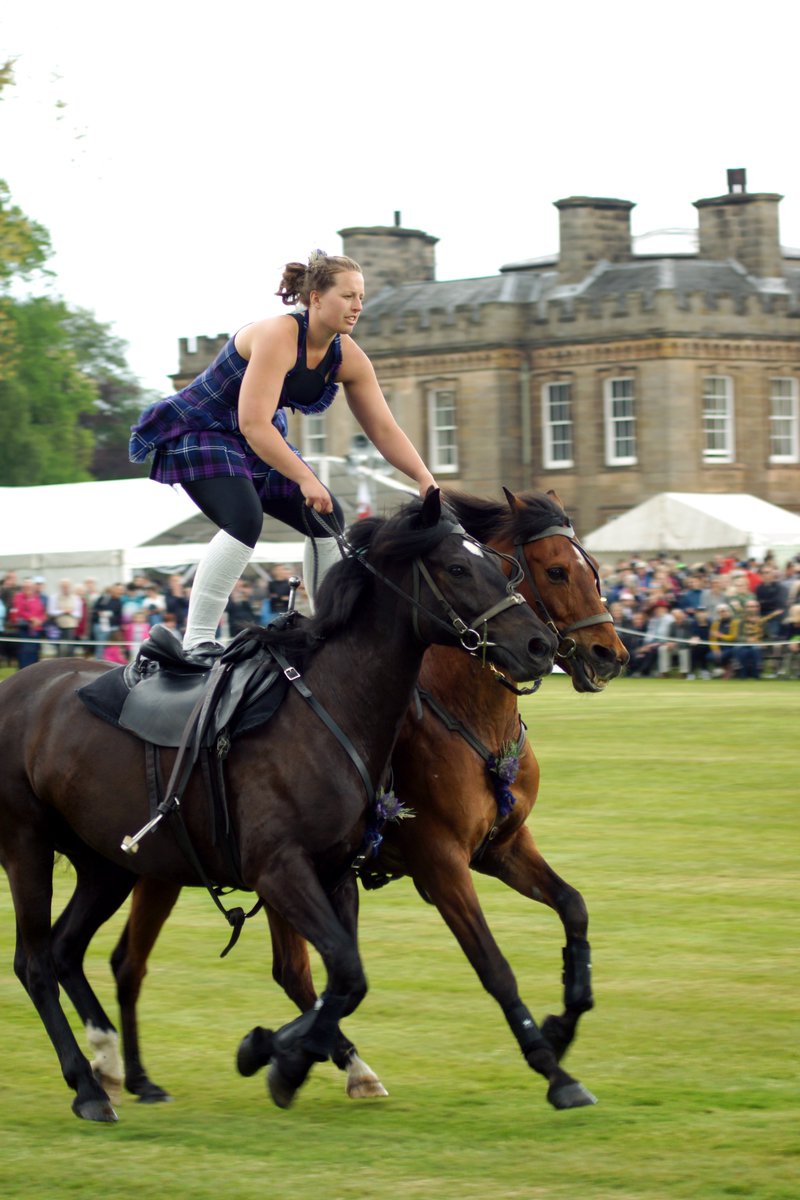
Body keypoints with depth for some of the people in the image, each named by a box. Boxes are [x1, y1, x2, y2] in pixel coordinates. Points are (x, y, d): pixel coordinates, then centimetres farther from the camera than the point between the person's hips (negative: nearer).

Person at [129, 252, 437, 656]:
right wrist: (306, 478, -38)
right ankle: (195, 642, -29)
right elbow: (254, 425, -36)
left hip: (263, 442, 9)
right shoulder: (278, 336, -29)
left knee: (328, 519, 1)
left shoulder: (347, 357, -5)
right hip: (199, 435, -9)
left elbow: (384, 429, -2)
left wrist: (425, 480, -14)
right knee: (244, 520, -31)